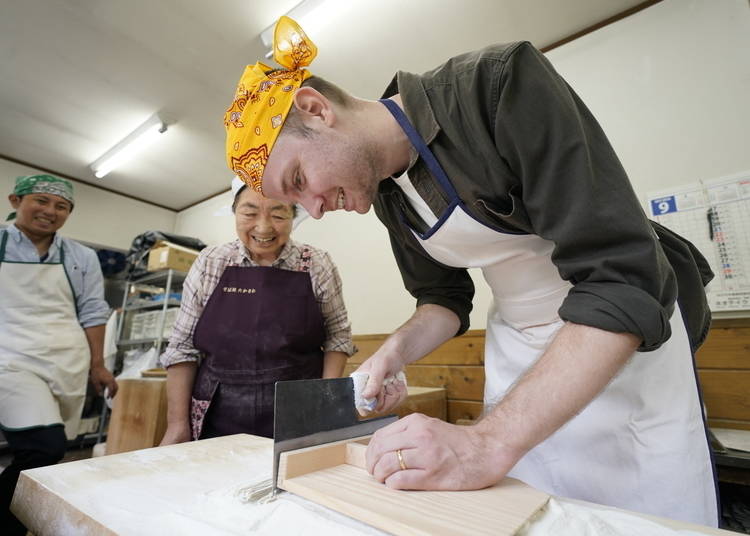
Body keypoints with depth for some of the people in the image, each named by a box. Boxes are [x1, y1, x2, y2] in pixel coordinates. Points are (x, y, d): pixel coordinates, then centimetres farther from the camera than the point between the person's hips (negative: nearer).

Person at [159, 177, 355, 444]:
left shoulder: (317, 265, -7)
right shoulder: (209, 264, -3)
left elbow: (338, 335, 0)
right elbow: (183, 346, 0)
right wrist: (178, 424, -1)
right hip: (217, 422, 2)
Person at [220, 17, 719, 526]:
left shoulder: (502, 84, -25)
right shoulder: (386, 193, -3)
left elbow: (624, 281, -30)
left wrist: (489, 443, -33)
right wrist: (396, 351, -13)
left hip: (633, 330, -4)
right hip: (519, 349, 5)